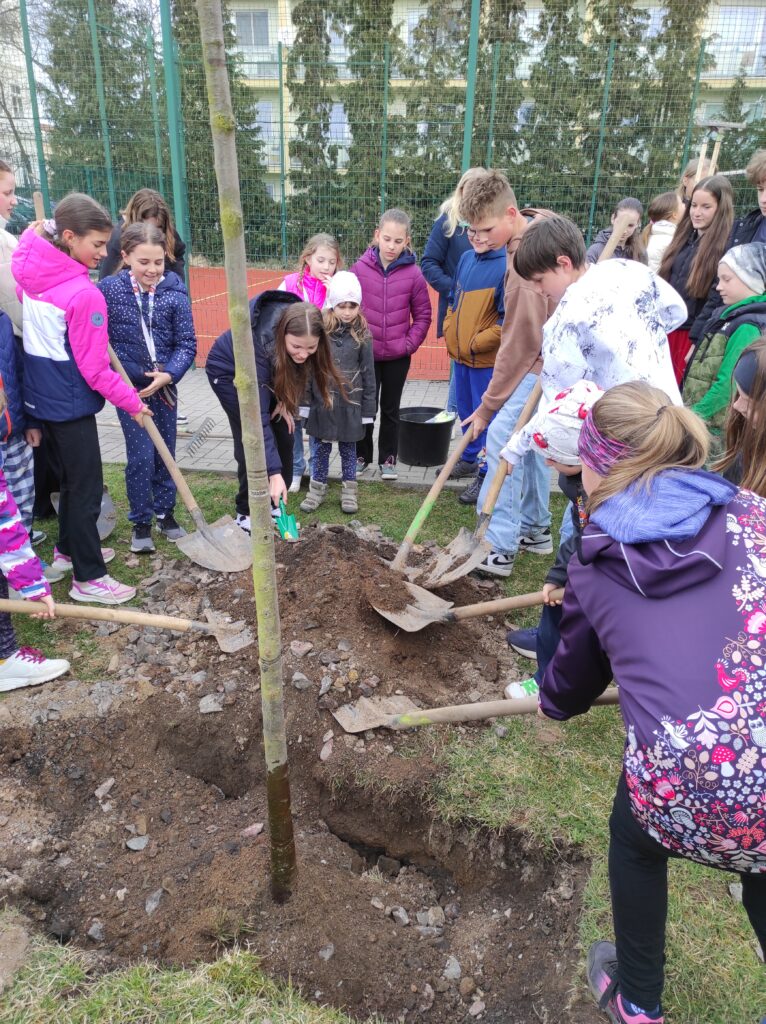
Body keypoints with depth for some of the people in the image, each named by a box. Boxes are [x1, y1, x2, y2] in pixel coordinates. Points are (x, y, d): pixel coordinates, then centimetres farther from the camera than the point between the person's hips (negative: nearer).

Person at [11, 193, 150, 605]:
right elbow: (94, 370, -19)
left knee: (71, 478, 23)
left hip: (40, 397, 9)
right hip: (70, 403, -8)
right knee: (87, 488, 2)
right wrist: (132, 402, -8)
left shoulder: (30, 271, -1)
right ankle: (88, 579, 12)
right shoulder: (84, 294, -23)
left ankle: (68, 550, 39)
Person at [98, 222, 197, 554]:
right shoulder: (109, 289, -7)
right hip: (127, 386, -2)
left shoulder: (175, 292, -6)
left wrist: (168, 375, -20)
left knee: (166, 452, 13)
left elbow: (187, 344, -7)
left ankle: (165, 513, 30)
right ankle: (140, 522, 13)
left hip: (164, 385, 2)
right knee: (141, 456, -4)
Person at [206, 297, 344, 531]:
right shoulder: (261, 344, -43)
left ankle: (275, 505, 15)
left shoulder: (298, 330, -29)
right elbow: (258, 417, -43)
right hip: (227, 371, -5)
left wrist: (286, 400, -15)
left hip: (267, 371, 6)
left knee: (284, 436, 0)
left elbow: (294, 371, -3)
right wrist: (274, 473, -47)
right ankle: (247, 513, 2)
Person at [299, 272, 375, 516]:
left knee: (348, 447, 12)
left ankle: (349, 490, 25)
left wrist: (368, 408, -1)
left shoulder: (362, 335, -4)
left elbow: (368, 373, 0)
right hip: (323, 401, 0)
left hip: (350, 403, 0)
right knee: (321, 447, 11)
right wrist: (305, 401, -3)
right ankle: (317, 488, 25)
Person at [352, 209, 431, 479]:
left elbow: (423, 315, 1)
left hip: (398, 356, 0)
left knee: (390, 409, 12)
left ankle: (388, 459, 24)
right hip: (365, 353, 0)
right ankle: (361, 455, 25)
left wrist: (410, 343, -7)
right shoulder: (360, 268, -6)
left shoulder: (413, 273, -6)